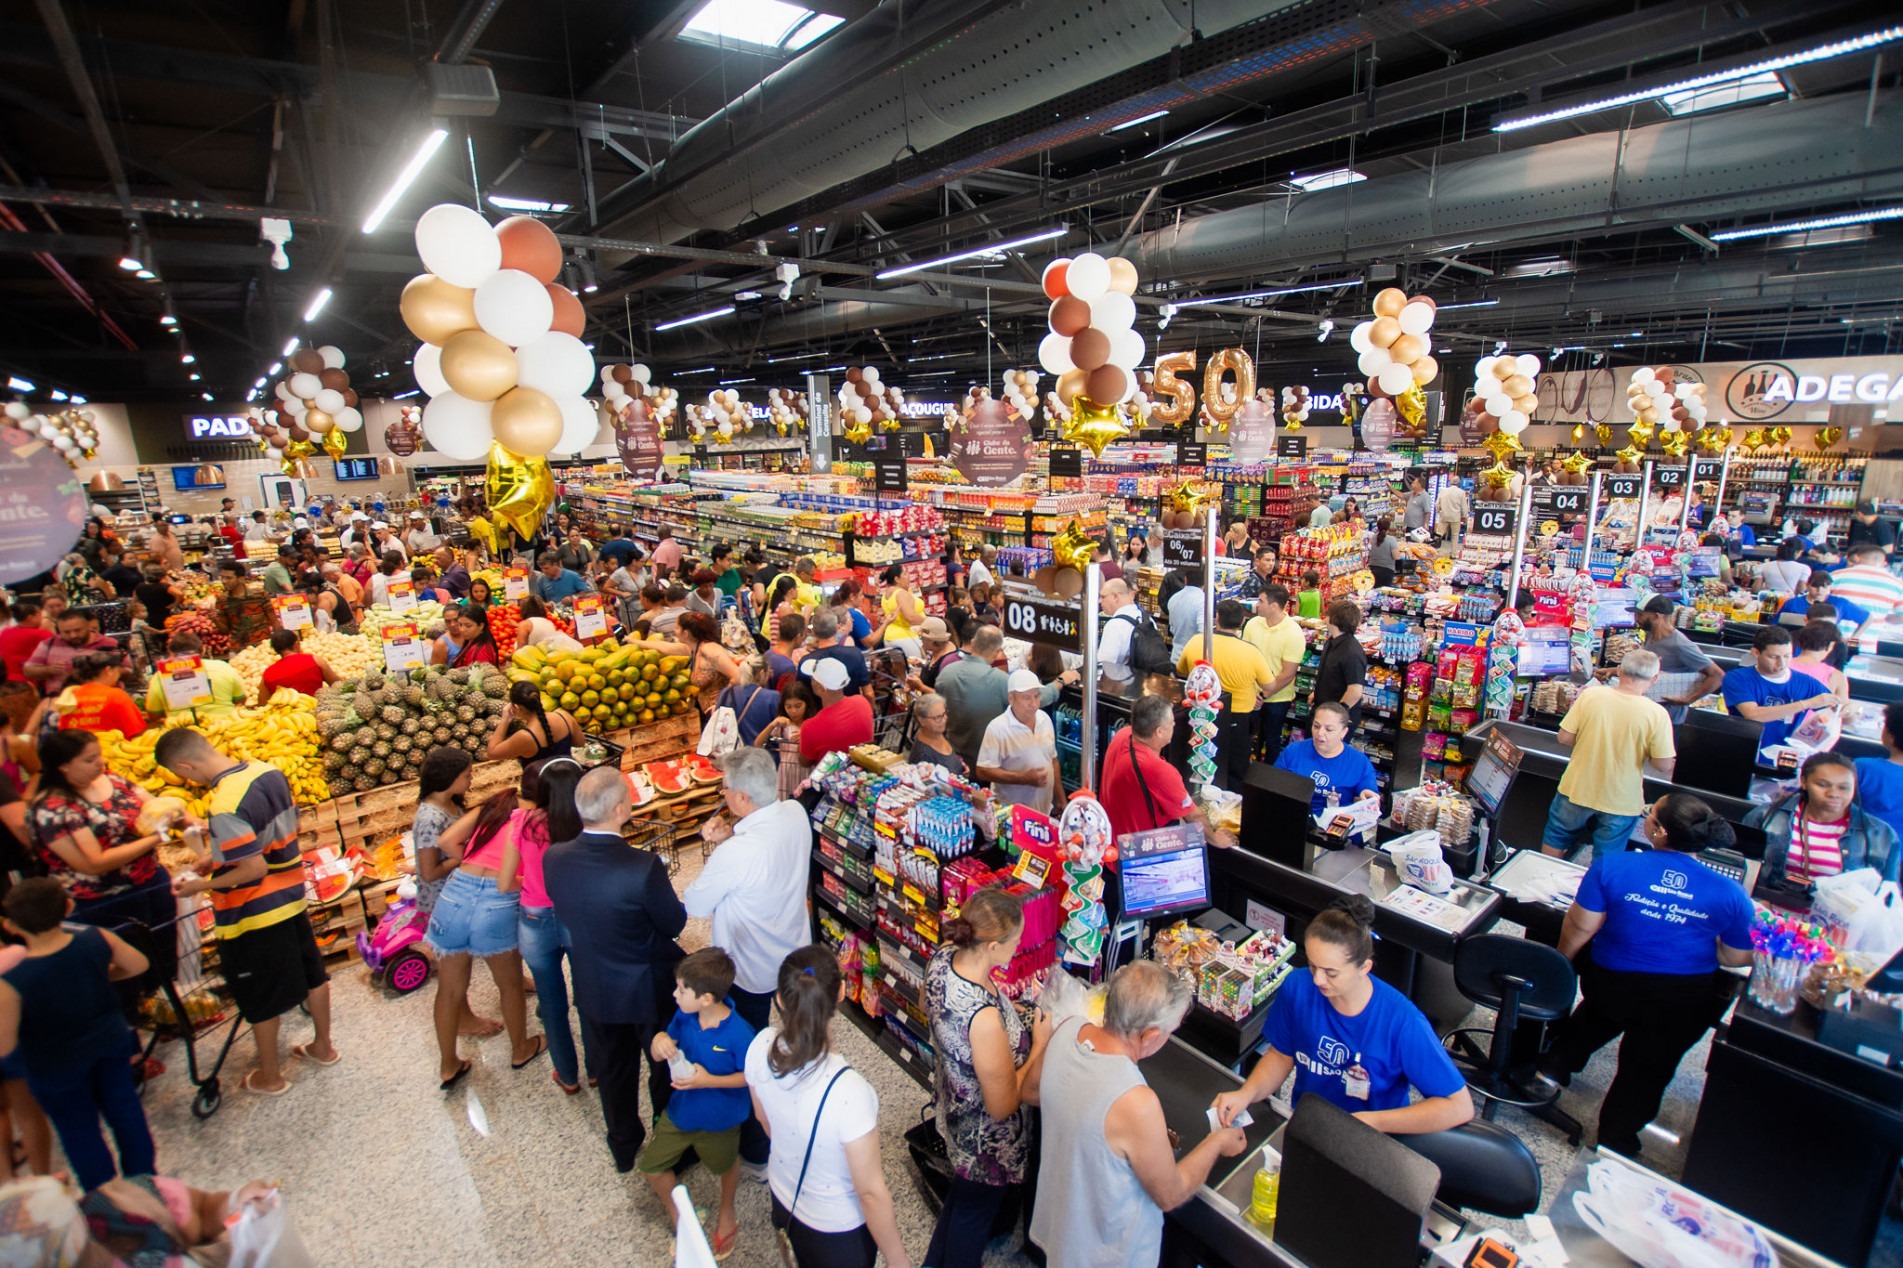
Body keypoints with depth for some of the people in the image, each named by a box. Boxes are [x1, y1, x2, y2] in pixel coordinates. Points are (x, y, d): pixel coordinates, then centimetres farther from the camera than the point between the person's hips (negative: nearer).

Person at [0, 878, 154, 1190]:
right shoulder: (98, 941, -20)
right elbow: (138, 965, -2)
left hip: (57, 1067, -3)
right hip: (111, 1042, 3)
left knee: (79, 1131, 17)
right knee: (124, 1107, 23)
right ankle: (144, 1176, 40)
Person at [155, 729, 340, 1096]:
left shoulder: (225, 806, -29)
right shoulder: (269, 771, -5)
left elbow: (254, 868, -26)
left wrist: (201, 886, -12)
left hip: (253, 915, -8)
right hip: (291, 897, 8)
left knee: (261, 999, 12)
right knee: (311, 972, 22)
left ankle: (269, 1077, 31)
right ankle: (323, 1047, 40)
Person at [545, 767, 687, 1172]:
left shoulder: (554, 859, -20)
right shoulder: (644, 867, -35)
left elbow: (566, 913, -2)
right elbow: (674, 924, -20)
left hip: (594, 990, 4)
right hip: (649, 989, -4)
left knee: (613, 1071, 28)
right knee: (666, 1071, 23)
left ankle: (624, 1149, 50)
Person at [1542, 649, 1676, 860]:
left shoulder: (1590, 695, -15)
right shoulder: (1657, 714, -18)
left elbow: (1565, 737, -9)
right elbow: (1664, 766, -13)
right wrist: (1640, 751, 6)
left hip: (1576, 791, 1)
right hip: (1620, 802, -1)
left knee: (1556, 838, 24)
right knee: (1606, 863, 18)